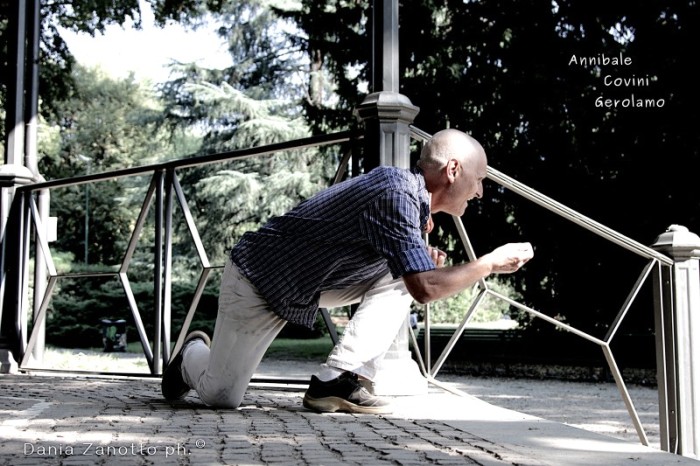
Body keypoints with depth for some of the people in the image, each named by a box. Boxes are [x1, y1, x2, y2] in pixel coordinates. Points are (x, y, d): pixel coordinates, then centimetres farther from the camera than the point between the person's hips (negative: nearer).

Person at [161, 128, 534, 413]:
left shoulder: (407, 191, 0)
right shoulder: (398, 194, -27)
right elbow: (425, 289, -32)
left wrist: (425, 265, -6)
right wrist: (491, 263, -20)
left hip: (309, 277, 9)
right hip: (259, 277, -9)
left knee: (396, 280, -3)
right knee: (222, 396, -4)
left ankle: (337, 380, -5)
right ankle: (194, 355, 29)